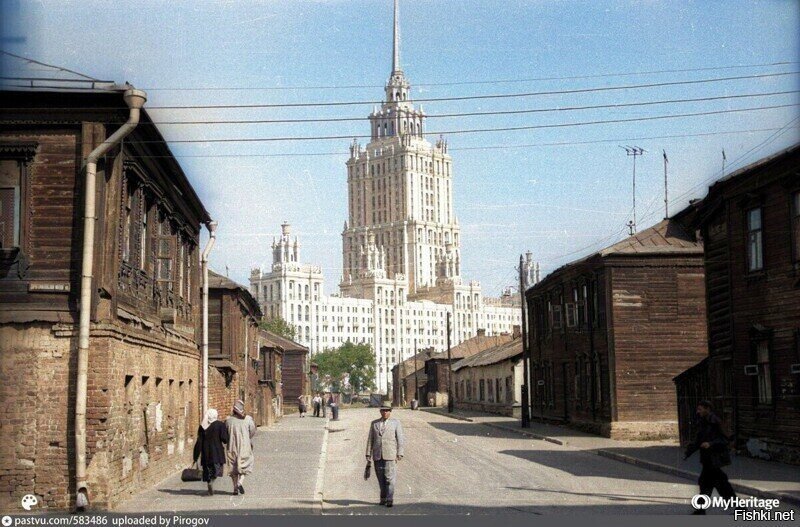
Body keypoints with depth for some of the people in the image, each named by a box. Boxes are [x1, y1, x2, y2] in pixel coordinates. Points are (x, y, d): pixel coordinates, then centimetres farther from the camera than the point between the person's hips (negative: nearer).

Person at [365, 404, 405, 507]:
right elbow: (370, 439, 11)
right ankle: (383, 498, 18)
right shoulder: (374, 423, 12)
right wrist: (368, 454, 6)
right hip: (377, 455, 3)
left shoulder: (395, 423, 4)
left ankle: (389, 500, -10)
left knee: (390, 478, -10)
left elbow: (400, 439, 1)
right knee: (381, 478, 7)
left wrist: (399, 454, -7)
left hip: (390, 455, -3)